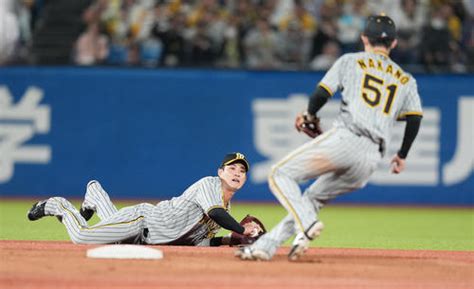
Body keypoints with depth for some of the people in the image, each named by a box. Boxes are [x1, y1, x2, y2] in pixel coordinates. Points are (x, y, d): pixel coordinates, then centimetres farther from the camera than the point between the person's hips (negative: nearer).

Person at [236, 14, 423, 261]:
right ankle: (265, 247, 8)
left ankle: (307, 224, -20)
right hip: (371, 161, 5)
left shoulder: (350, 61, 15)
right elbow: (415, 118, 10)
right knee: (314, 197, 19)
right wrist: (402, 156, 22)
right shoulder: (406, 80, 23)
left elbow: (322, 93, 6)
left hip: (344, 140, -5)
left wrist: (309, 115, 27)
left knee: (280, 174, 4)